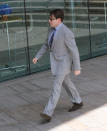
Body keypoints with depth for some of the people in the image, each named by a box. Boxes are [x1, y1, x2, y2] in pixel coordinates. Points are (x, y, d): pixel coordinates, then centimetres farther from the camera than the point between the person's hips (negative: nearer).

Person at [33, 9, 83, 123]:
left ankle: (48, 113, -11)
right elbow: (47, 44, 14)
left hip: (63, 63, -9)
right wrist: (37, 56, 9)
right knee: (66, 82, 20)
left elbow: (74, 51, -21)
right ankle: (78, 102, 38)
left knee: (56, 86, -11)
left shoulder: (66, 33, -25)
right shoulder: (53, 29, 2)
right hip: (55, 61, 9)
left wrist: (77, 68, -17)